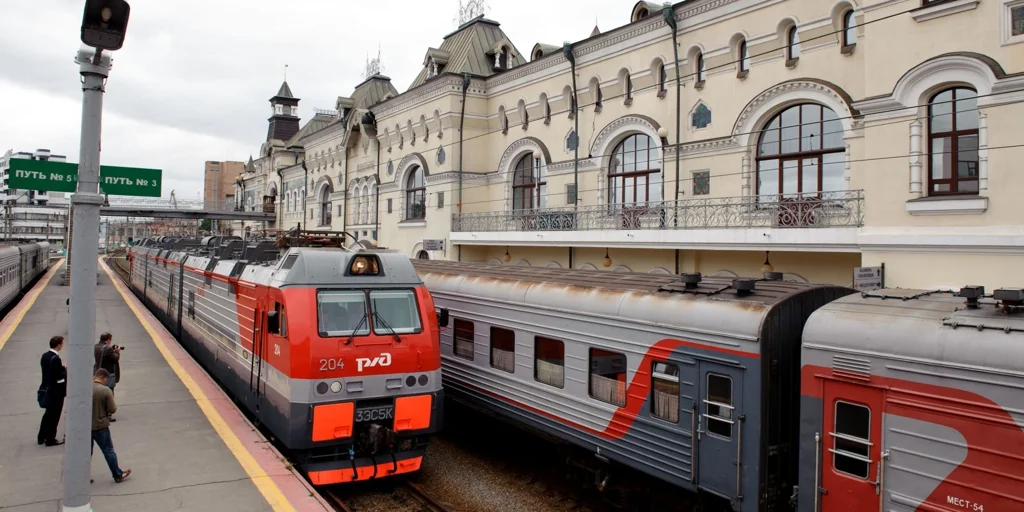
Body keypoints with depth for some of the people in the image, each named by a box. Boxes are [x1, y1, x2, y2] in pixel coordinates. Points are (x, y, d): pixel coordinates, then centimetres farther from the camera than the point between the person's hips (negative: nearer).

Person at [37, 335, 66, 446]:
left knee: (48, 414, 22)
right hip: (56, 391, -9)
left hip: (46, 388, 9)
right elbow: (59, 376, -23)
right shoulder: (55, 358, -23)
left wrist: (62, 368, 5)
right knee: (54, 415, 4)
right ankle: (50, 439, 13)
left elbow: (50, 370, 9)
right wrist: (66, 370, -6)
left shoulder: (44, 355, 4)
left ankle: (41, 437, 30)